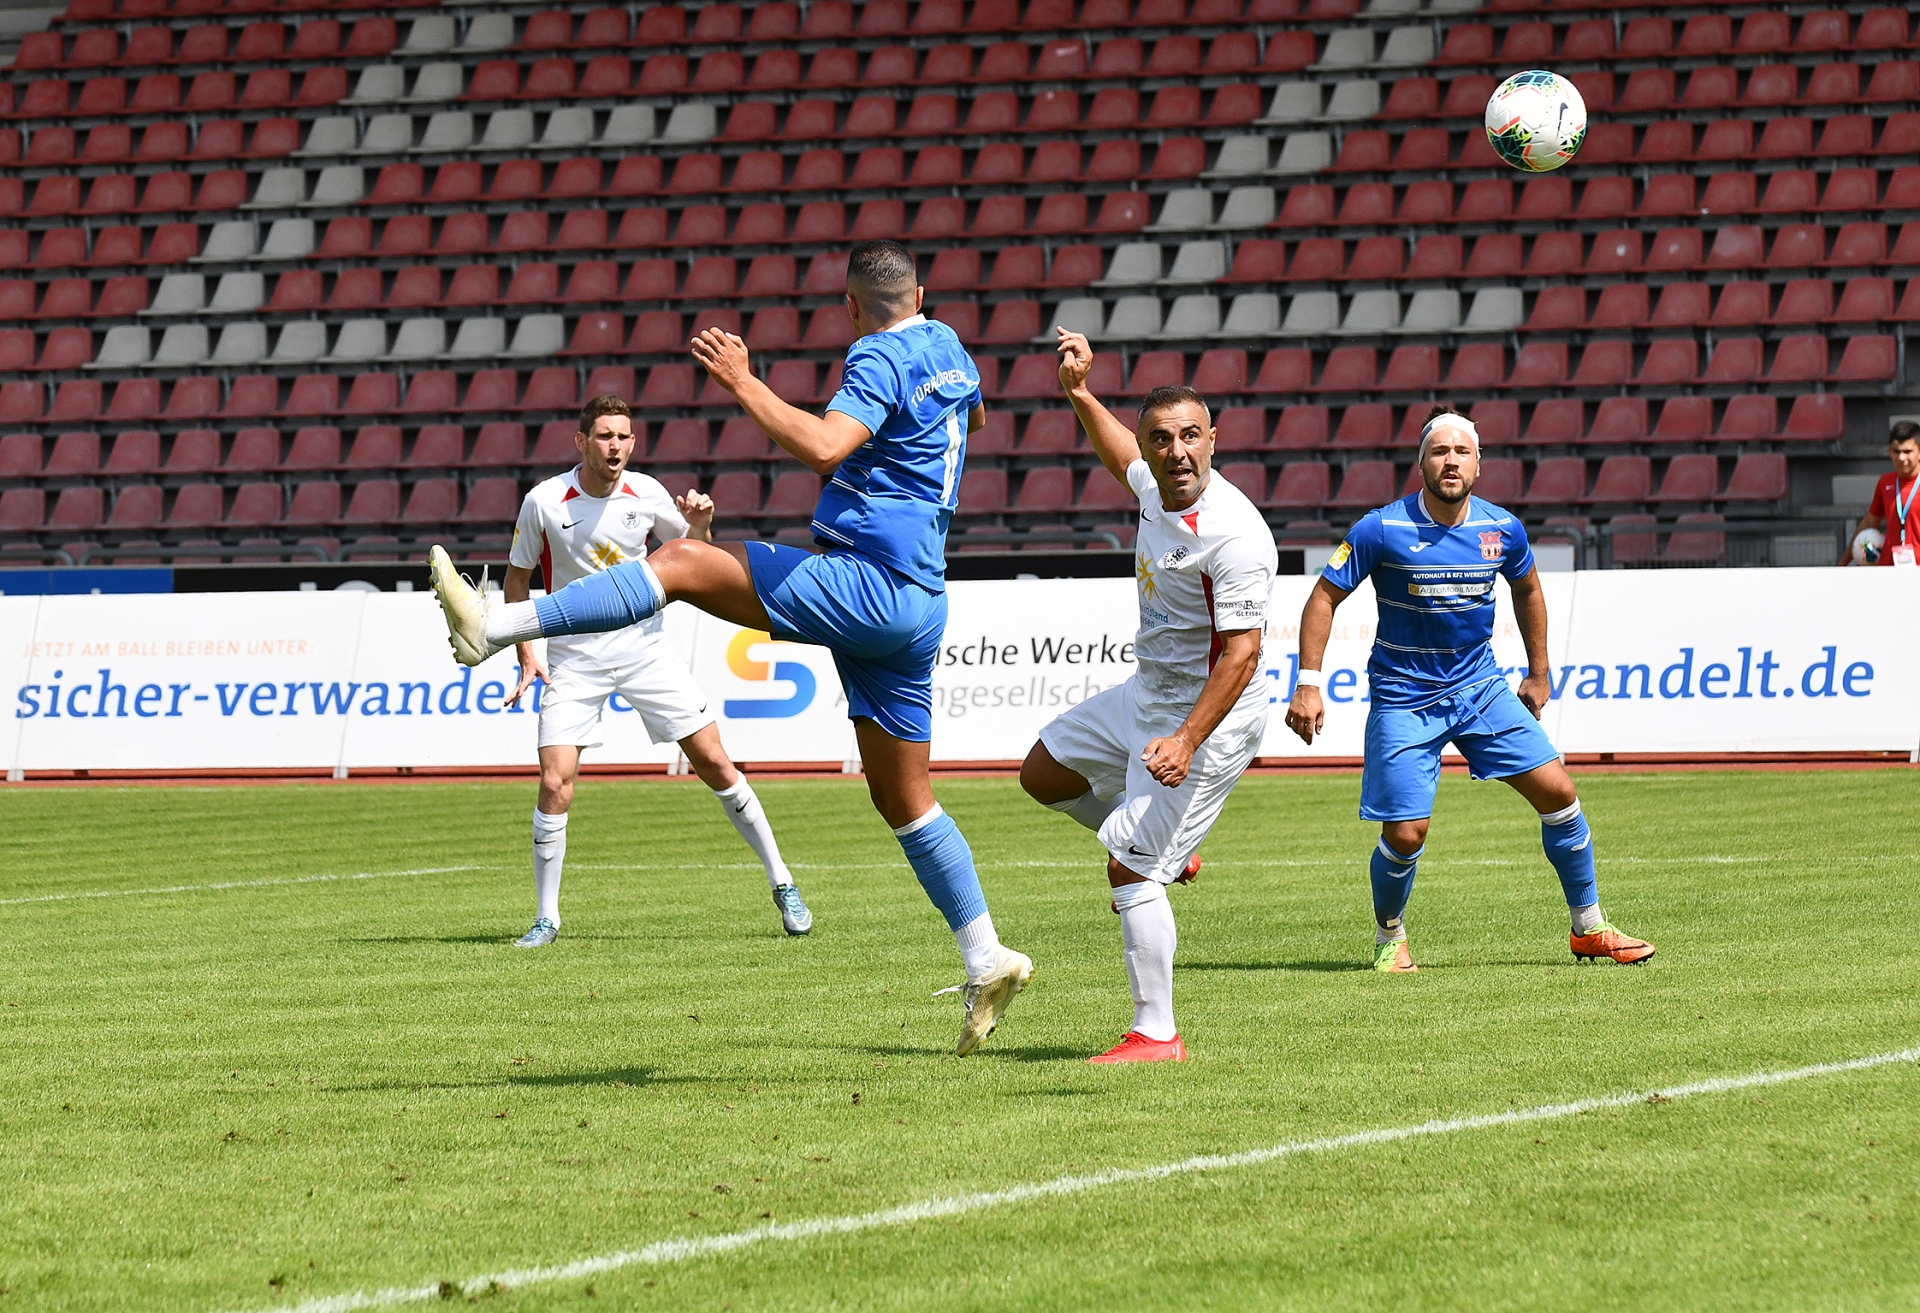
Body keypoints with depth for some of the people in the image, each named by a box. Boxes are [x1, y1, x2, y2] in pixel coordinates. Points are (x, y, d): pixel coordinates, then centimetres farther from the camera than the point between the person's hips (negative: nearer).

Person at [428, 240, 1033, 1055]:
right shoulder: (948, 353, 18)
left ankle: (495, 625, -24)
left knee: (683, 564, -13)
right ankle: (987, 963, 13)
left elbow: (824, 445, -27)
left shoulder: (881, 359, -9)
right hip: (914, 606, 9)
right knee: (903, 798, 13)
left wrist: (742, 384, -21)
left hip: (866, 583, -9)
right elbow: (973, 418, 43)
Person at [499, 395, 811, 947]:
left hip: (645, 648, 1)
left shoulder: (646, 493, -5)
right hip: (575, 659, -1)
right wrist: (526, 655, -4)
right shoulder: (544, 502, -10)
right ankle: (546, 918, 2)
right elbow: (517, 576, 3)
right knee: (555, 785, -13)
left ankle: (782, 885, 10)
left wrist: (700, 524, -12)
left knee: (714, 763, -2)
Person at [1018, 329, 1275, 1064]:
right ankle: (1166, 850, 38)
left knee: (1131, 872, -12)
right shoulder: (1156, 488, -1)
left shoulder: (1234, 535, -28)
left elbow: (1241, 652, -29)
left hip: (1207, 714, -10)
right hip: (1149, 694, 10)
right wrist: (1080, 395, 22)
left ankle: (1156, 1035, -5)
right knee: (1044, 774, 24)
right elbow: (1122, 457, 26)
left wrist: (1187, 741, -35)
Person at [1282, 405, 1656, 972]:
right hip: (1404, 697, -4)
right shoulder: (1382, 530, -16)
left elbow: (1527, 589, 16)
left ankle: (1589, 928, 13)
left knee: (1557, 791, -3)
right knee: (1406, 833, -11)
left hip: (1481, 687, 4)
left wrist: (1538, 675, 19)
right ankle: (1389, 936, 19)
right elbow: (1324, 597, -8)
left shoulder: (1503, 530, -5)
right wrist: (1308, 684, -15)